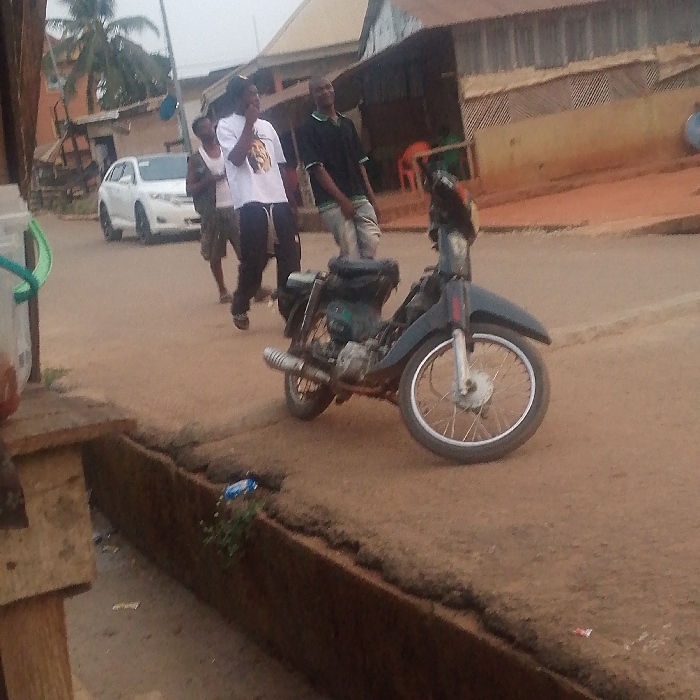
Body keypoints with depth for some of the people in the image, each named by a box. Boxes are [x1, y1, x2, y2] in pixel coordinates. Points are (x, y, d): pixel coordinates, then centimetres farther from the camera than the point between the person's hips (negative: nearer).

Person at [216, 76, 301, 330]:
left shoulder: (266, 126, 18)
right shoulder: (226, 126, 0)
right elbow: (236, 158, -17)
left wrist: (291, 202, 16)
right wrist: (249, 123, -11)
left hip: (279, 201, 6)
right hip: (251, 204, -5)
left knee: (290, 257, 2)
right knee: (253, 260, -2)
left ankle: (291, 309, 10)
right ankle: (239, 307, 20)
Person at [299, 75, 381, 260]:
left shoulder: (347, 123, 18)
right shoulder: (310, 128, 0)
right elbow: (317, 168, -8)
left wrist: (372, 198, 11)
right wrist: (342, 199, -15)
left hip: (360, 198, 6)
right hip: (333, 202, -5)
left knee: (371, 246, -7)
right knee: (351, 256, -11)